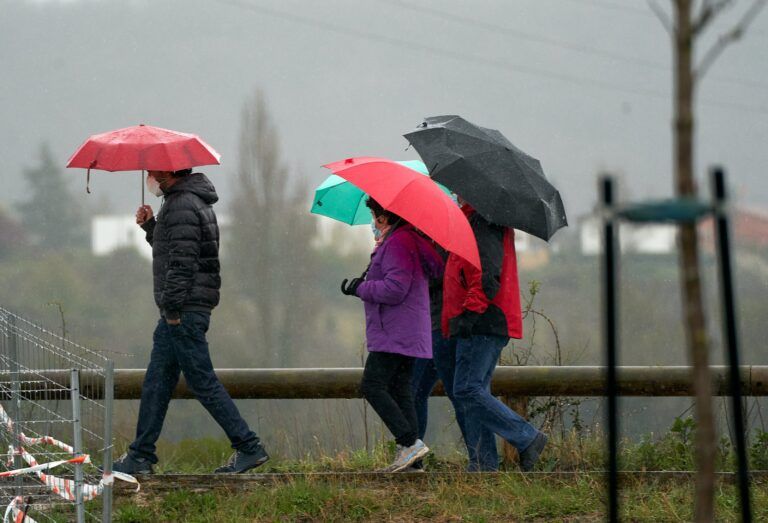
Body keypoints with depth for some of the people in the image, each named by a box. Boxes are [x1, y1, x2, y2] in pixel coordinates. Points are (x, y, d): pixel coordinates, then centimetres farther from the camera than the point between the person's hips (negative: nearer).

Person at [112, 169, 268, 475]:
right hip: (178, 312, 11)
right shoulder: (190, 201, 18)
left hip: (184, 311, -11)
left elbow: (182, 262, -22)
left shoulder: (182, 206, -16)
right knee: (157, 381, 11)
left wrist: (172, 308, -21)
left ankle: (248, 447, -4)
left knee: (203, 382, -7)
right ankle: (140, 457, 14)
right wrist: (150, 225, 14)